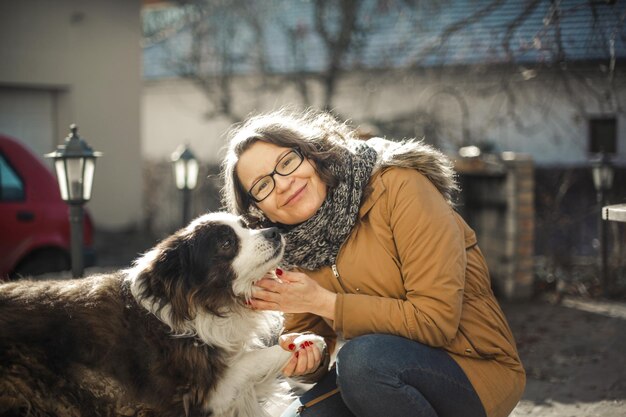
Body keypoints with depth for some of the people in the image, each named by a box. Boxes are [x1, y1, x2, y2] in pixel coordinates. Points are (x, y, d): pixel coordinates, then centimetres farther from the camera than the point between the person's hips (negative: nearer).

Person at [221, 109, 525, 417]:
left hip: (476, 368, -5)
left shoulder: (400, 187, -17)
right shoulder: (294, 251, 2)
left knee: (363, 357, -31)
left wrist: (325, 302, -21)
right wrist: (307, 362, -16)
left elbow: (437, 320, -22)